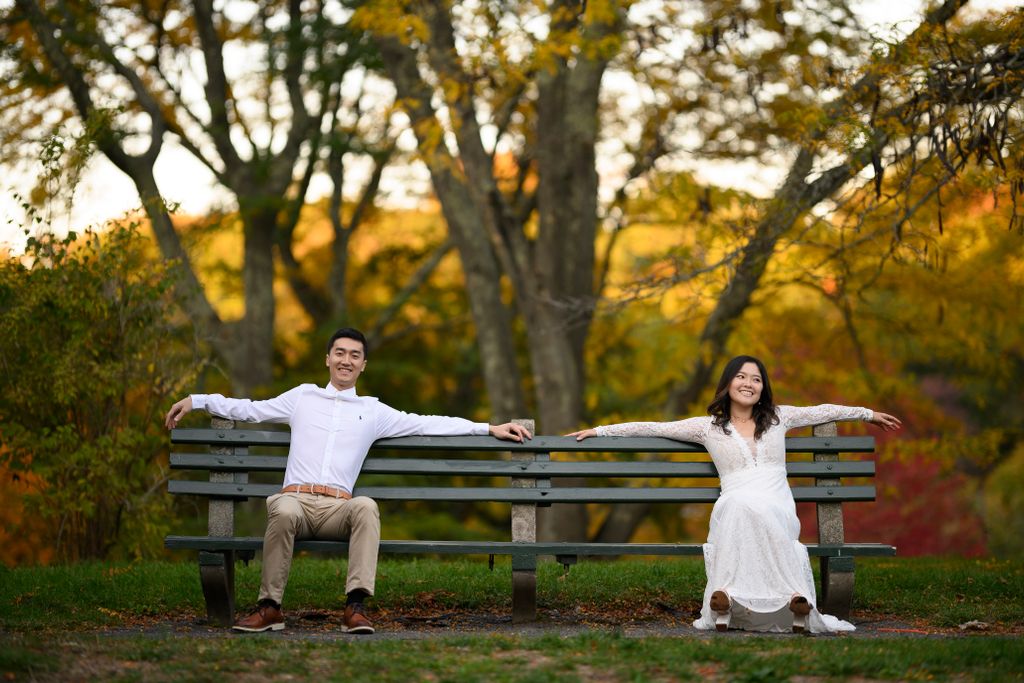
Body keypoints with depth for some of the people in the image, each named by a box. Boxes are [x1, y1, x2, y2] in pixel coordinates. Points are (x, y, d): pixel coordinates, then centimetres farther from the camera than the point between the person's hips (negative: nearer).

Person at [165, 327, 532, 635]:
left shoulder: (374, 411, 21)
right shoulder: (302, 397, 22)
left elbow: (428, 424, 19)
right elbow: (249, 409, 25)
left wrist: (488, 428, 14)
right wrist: (196, 399, 20)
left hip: (337, 509, 0)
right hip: (294, 498, 0)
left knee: (366, 506, -35)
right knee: (284, 512, -38)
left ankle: (356, 606, -38)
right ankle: (270, 607, -29)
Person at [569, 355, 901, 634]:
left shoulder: (779, 417, 22)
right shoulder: (708, 426, 16)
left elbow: (822, 411, 34)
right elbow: (652, 428, 15)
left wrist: (868, 413, 43)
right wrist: (599, 430, 12)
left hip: (778, 510, 1)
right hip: (733, 508, -1)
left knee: (752, 510, -38)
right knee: (739, 507, -40)